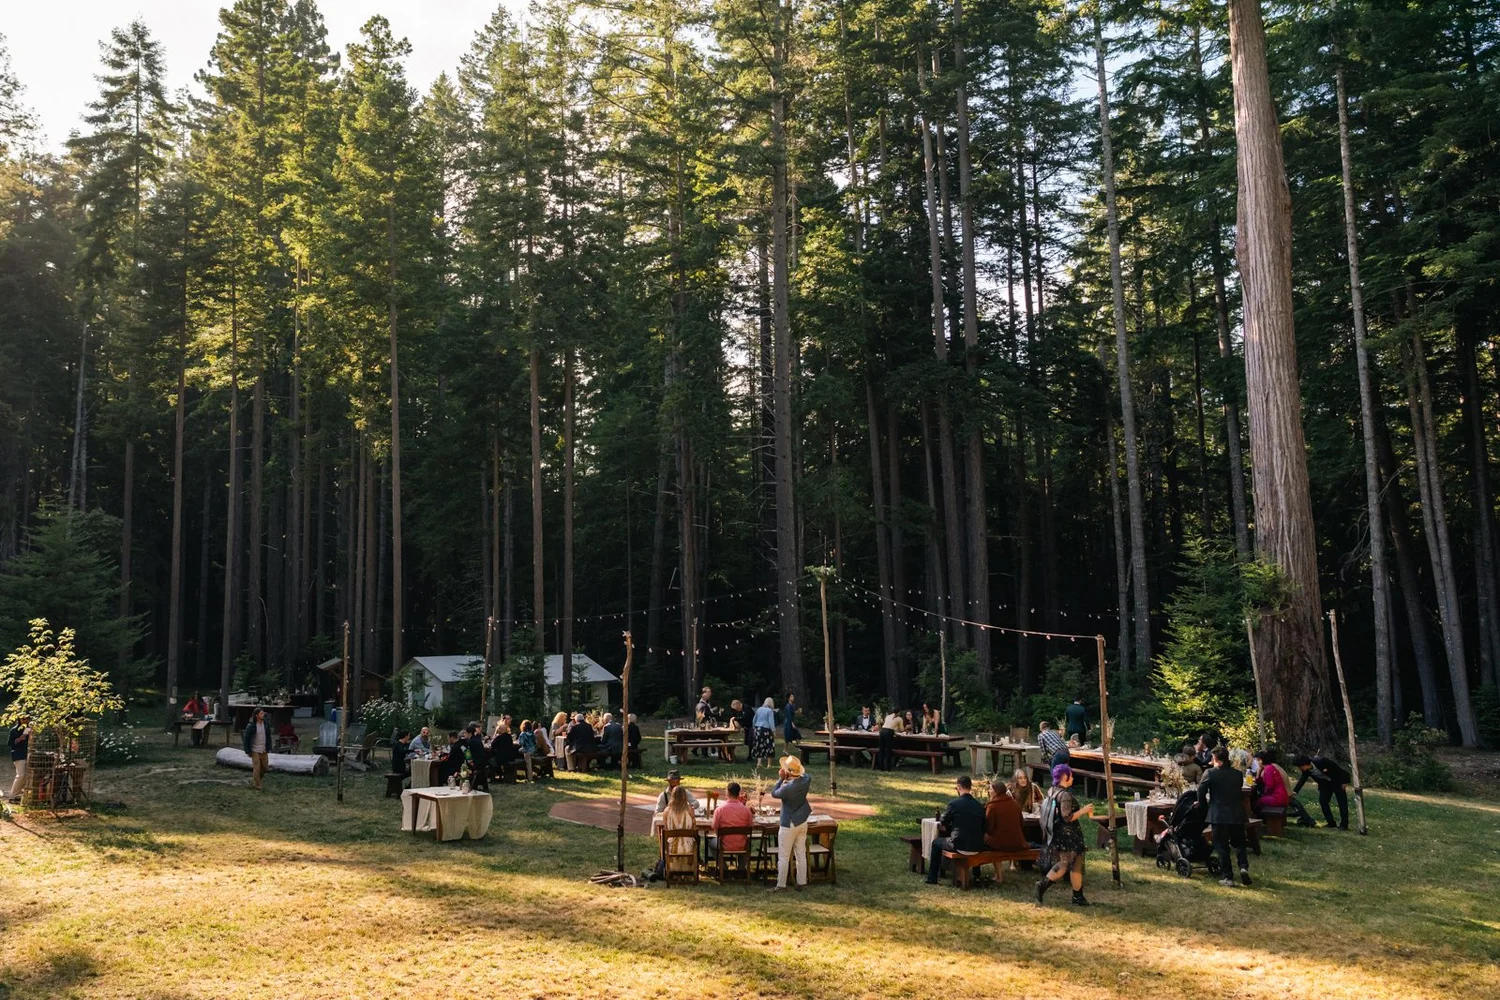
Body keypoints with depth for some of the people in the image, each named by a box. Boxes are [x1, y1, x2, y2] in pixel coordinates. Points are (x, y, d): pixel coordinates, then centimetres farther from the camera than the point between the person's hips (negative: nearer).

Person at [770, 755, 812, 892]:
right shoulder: (806, 780, -9)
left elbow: (774, 793, -8)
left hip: (789, 825, -7)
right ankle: (801, 884, 19)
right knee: (801, 854, 13)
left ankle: (781, 885, 11)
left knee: (783, 857, 5)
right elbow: (804, 774, 17)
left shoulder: (787, 788, -28)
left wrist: (781, 778, -3)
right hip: (802, 822, 7)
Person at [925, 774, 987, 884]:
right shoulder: (980, 806, 2)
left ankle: (932, 878, 24)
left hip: (959, 846, -4)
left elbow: (943, 824, -1)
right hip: (977, 846, 5)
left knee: (936, 842, 22)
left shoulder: (954, 803, -11)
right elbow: (982, 829, 12)